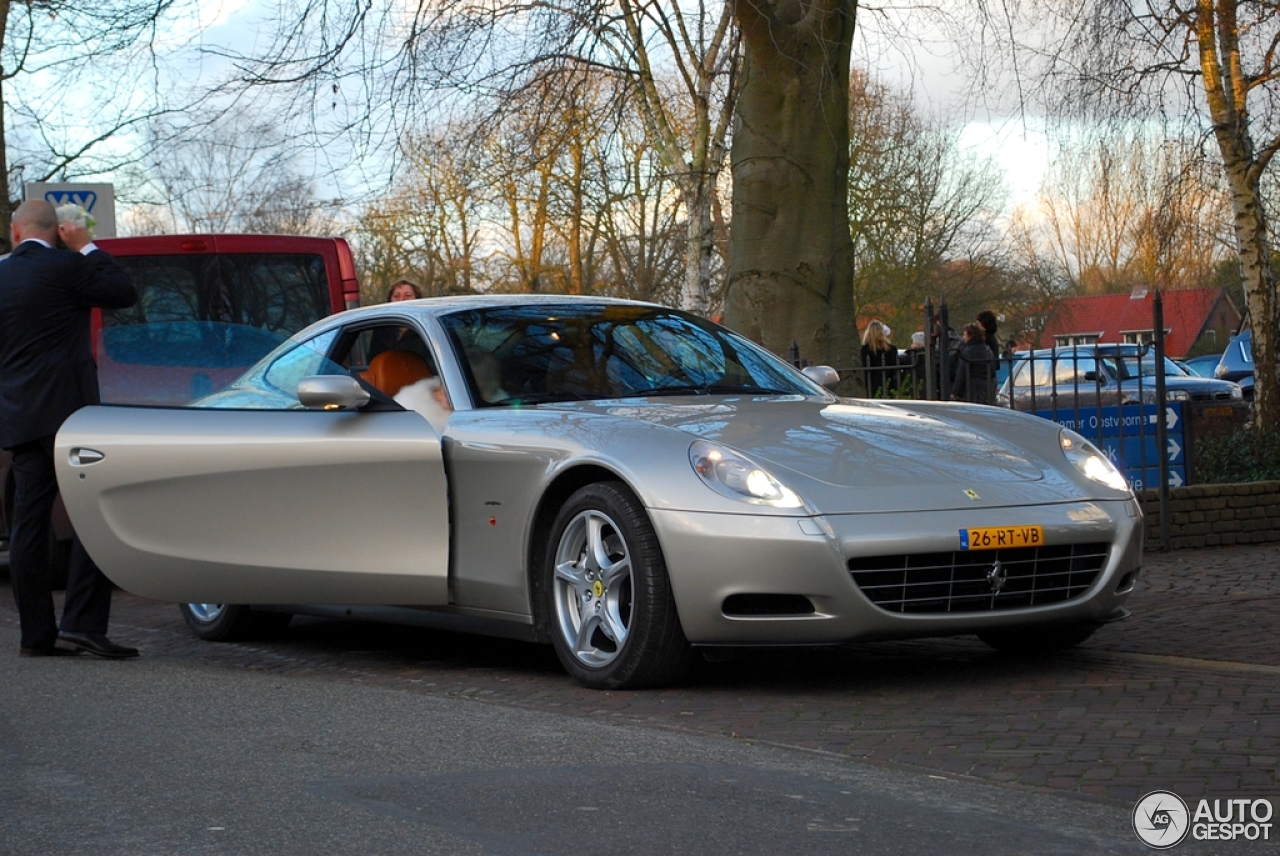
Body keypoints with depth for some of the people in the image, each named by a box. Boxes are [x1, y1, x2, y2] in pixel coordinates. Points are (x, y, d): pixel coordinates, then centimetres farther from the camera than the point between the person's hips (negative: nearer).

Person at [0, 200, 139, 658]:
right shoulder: (66, 266, -7)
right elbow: (124, 293, 0)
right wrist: (87, 247, 7)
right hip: (67, 413, -7)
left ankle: (37, 633, 10)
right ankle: (81, 625, -16)